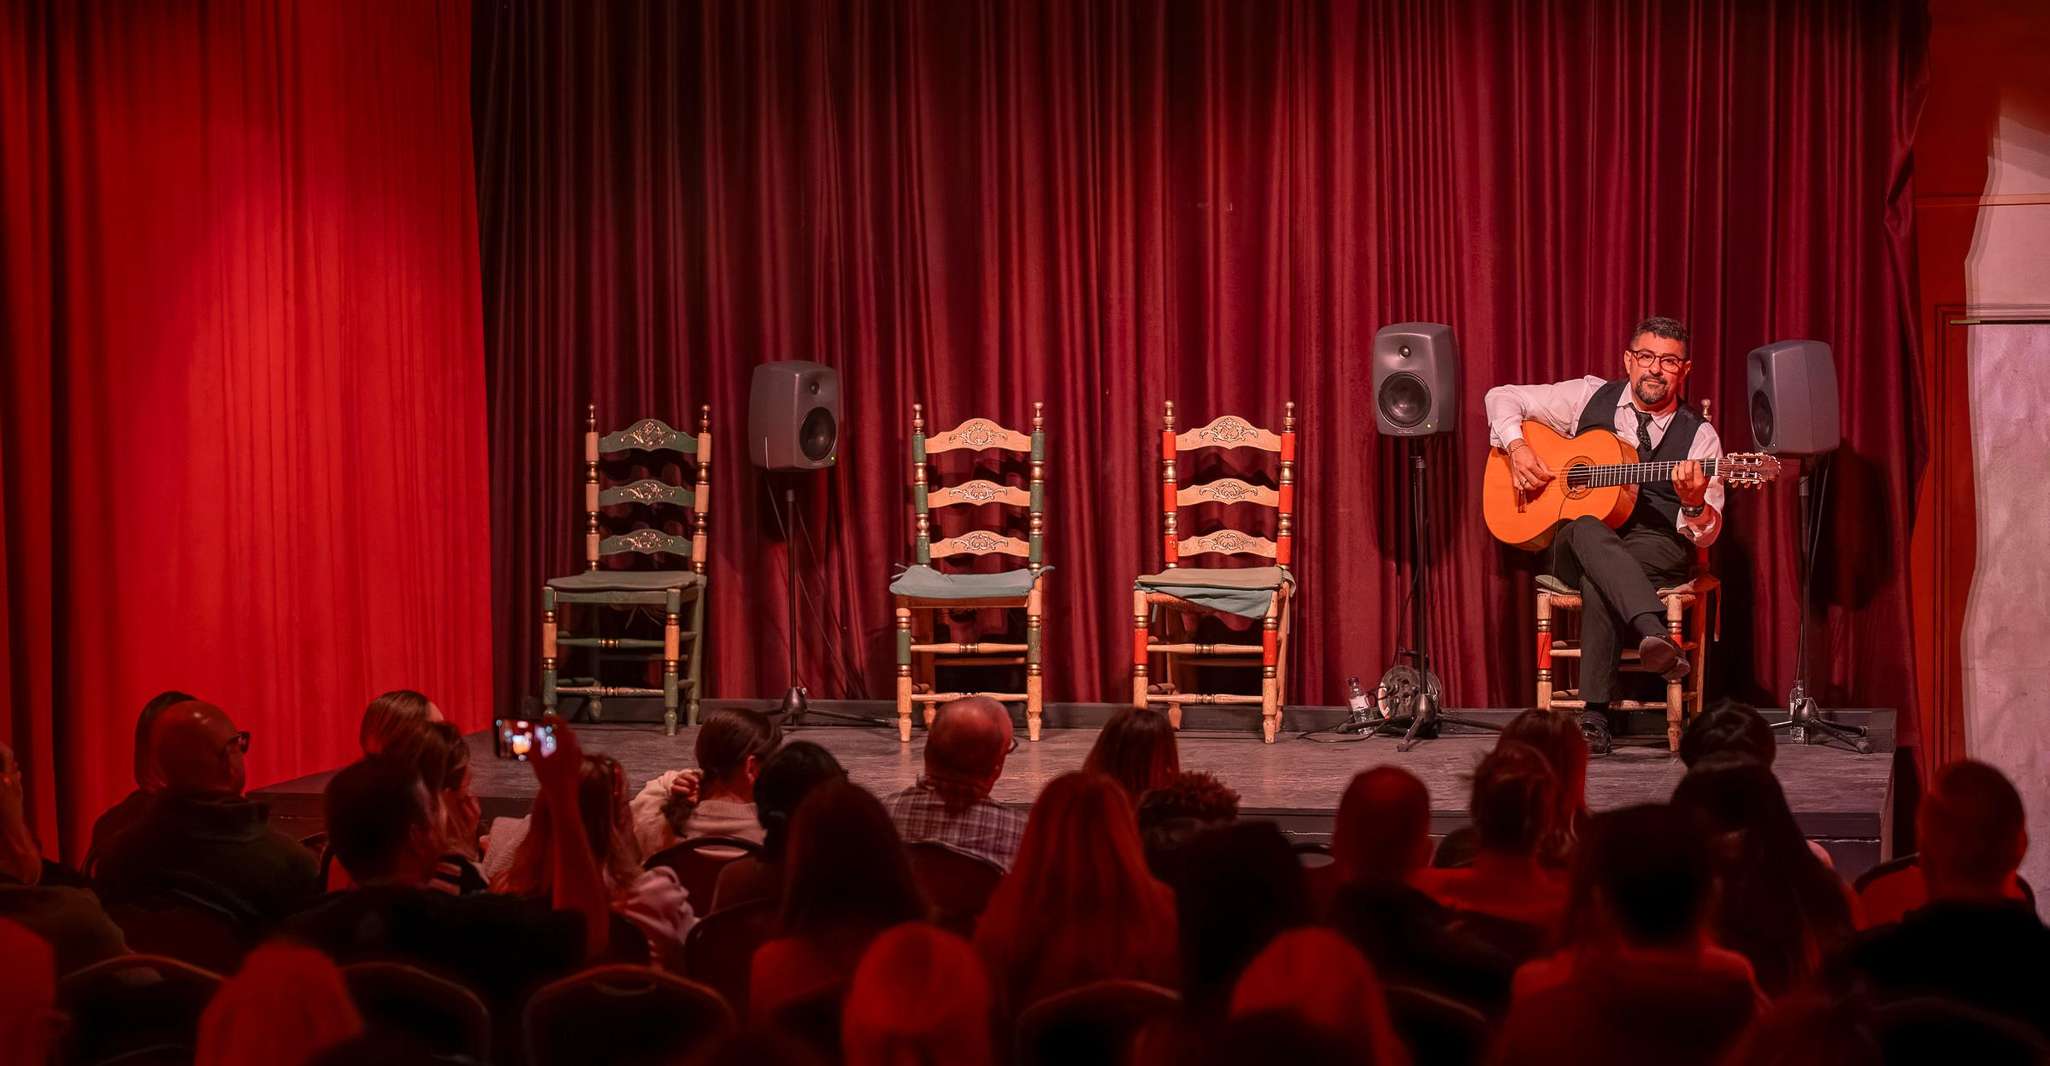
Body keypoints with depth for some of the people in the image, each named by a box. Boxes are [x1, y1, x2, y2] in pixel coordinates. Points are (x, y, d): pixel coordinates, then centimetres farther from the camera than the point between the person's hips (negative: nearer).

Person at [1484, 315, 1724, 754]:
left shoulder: (1699, 435, 3)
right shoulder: (1590, 397, 8)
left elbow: (1706, 535, -2)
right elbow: (1503, 397, 14)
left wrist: (1694, 503, -26)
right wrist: (1516, 447, -5)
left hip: (1658, 550, -1)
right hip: (1575, 546, 1)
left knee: (1598, 582, -38)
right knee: (1588, 533, -39)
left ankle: (1594, 717, -43)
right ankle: (1656, 636, -60)